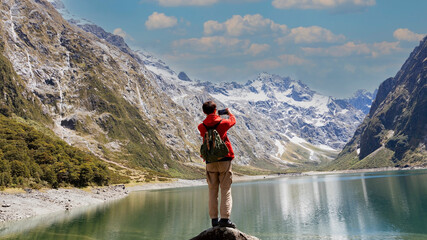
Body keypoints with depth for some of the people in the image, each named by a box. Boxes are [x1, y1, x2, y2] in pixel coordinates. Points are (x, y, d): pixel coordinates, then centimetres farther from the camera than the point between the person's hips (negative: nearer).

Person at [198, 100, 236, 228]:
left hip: (210, 162, 3)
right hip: (224, 160, -2)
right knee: (226, 190, 0)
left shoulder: (201, 127, 1)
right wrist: (229, 113, 39)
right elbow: (233, 121, 18)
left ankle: (214, 219, 9)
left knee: (212, 191, 8)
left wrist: (215, 118, 36)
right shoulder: (222, 123, -3)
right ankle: (225, 218, -5)